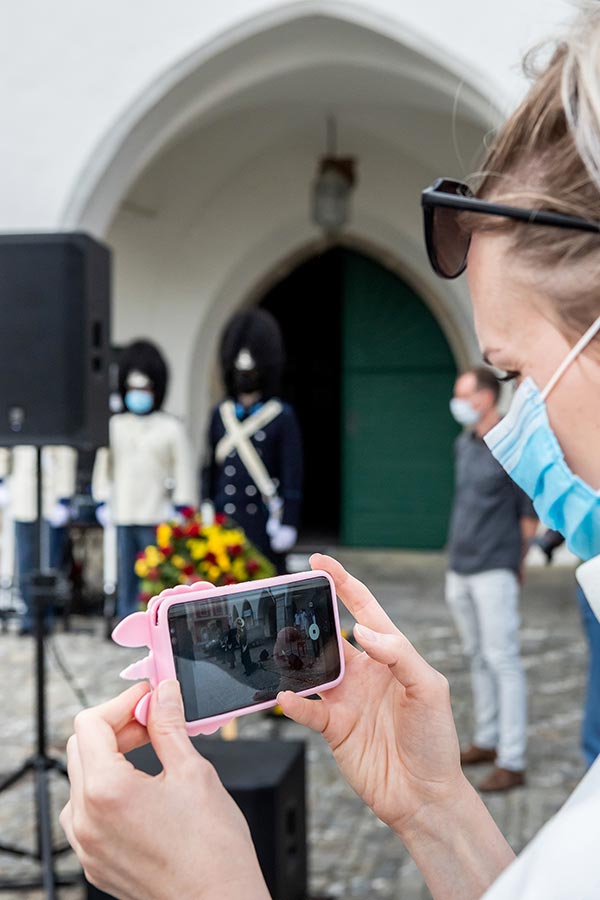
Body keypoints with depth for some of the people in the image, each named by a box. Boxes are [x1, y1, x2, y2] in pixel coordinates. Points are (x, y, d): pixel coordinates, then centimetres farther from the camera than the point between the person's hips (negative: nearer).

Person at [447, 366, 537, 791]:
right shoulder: (464, 444, 12)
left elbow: (530, 513, -8)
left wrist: (515, 562, -5)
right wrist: (458, 547, 16)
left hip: (495, 571, -8)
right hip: (459, 569, 8)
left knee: (503, 660, -6)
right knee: (478, 658, 15)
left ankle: (512, 762, -2)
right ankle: (488, 741, 26)